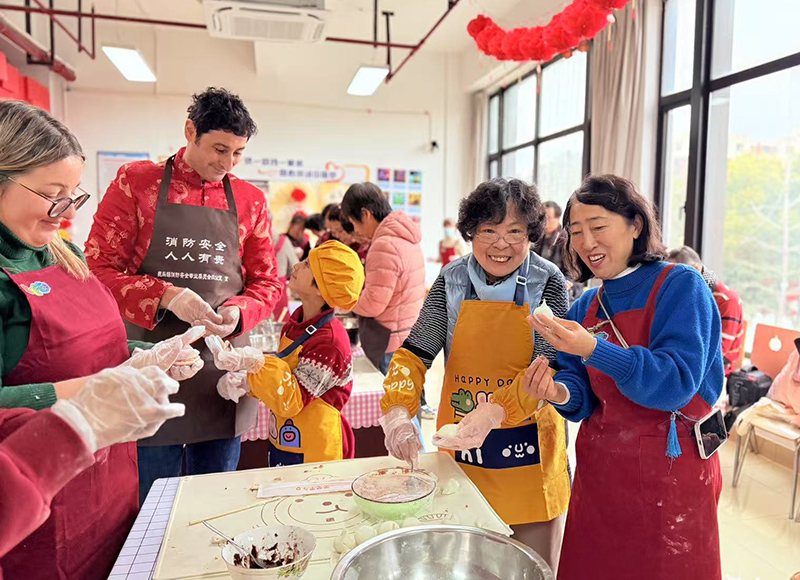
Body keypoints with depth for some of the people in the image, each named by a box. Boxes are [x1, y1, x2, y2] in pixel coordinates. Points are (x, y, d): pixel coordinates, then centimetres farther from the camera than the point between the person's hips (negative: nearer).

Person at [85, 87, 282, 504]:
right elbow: (98, 269, -4)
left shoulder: (250, 200, 8)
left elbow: (267, 283, 9)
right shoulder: (136, 182, 0)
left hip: (223, 370, 3)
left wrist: (238, 313, -11)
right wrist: (166, 296, -20)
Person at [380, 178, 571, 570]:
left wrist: (495, 411, -33)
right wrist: (398, 411, -25)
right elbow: (415, 352, -7)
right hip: (460, 449, 2)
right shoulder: (451, 281, -4)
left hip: (528, 451, -2)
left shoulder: (548, 284, -9)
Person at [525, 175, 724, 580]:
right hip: (599, 468, 5)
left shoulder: (680, 285, -12)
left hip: (669, 467, -5)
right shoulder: (586, 307, 4)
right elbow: (585, 397, 4)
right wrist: (561, 393, -19)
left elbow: (677, 382, -24)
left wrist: (592, 349, -34)